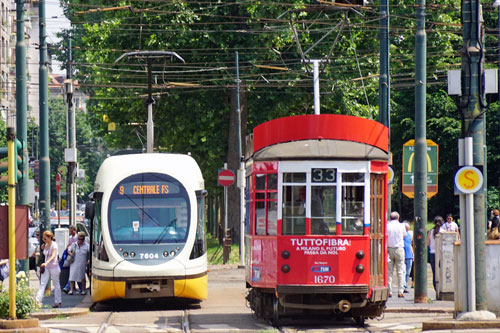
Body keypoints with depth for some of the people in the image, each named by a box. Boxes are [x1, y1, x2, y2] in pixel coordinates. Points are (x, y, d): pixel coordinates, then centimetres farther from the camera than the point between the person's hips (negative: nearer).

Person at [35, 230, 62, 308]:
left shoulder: (54, 245, -13)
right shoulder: (46, 245, 9)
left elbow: (53, 256, -28)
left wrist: (46, 263, -41)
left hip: (54, 267, -7)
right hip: (46, 267, 7)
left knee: (56, 284, 6)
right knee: (42, 284, -3)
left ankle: (57, 302, 14)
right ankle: (37, 301, -9)